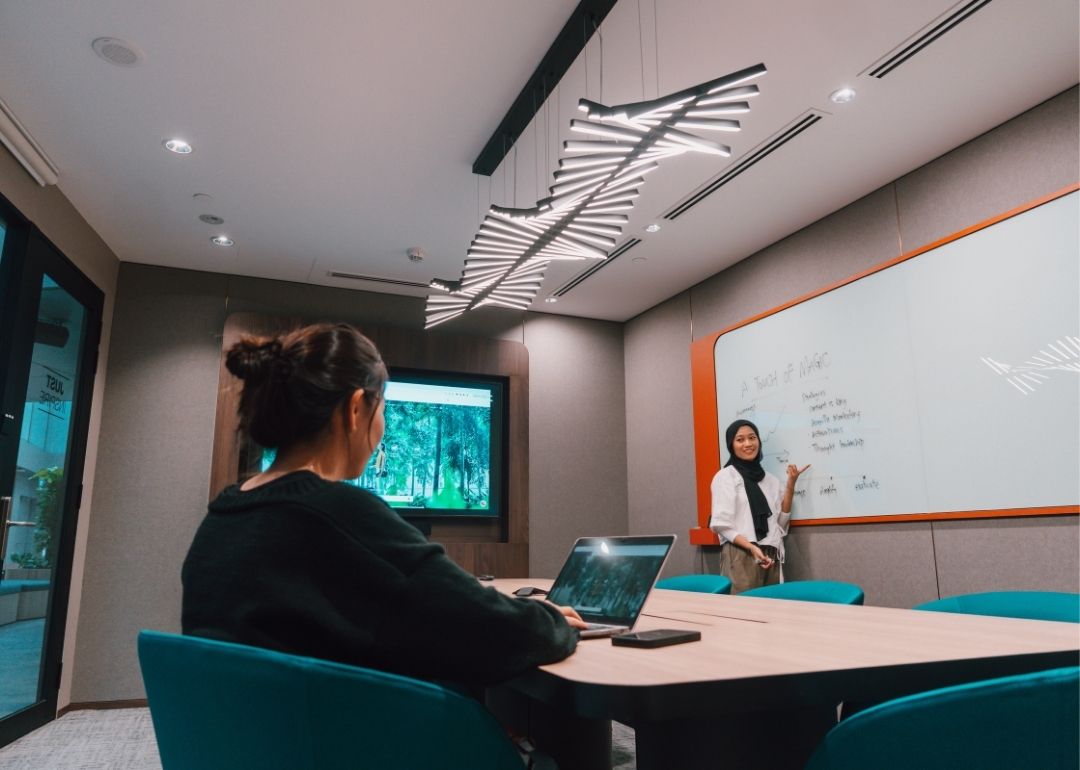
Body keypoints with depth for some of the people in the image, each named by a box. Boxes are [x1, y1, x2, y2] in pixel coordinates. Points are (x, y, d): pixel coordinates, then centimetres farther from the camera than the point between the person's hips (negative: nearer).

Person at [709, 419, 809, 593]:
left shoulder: (770, 479, 15)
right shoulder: (725, 477, -1)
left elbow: (780, 521, 12)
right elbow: (721, 524, -7)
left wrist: (790, 485, 4)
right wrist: (752, 548, -19)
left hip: (771, 556, 5)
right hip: (741, 555, -5)